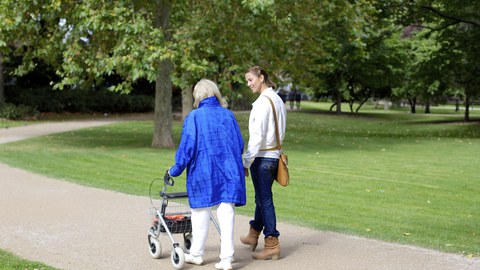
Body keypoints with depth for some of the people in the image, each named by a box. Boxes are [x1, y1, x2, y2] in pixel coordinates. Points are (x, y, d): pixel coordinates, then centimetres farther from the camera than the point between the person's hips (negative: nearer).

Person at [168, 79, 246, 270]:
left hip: (203, 173, -2)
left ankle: (196, 254, 24)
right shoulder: (228, 115, 4)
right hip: (229, 173, 3)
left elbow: (187, 146, -9)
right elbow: (239, 145, 8)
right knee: (226, 215, 4)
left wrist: (176, 169, 3)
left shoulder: (194, 117, -7)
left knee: (201, 215, 11)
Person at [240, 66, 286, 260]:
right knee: (262, 197, 20)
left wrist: (246, 162, -16)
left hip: (262, 157, -9)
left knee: (265, 199, -3)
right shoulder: (278, 100, 12)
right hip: (275, 155, 9)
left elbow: (257, 136, -20)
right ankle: (253, 235, 35)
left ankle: (272, 244, 1)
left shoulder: (262, 102, -16)